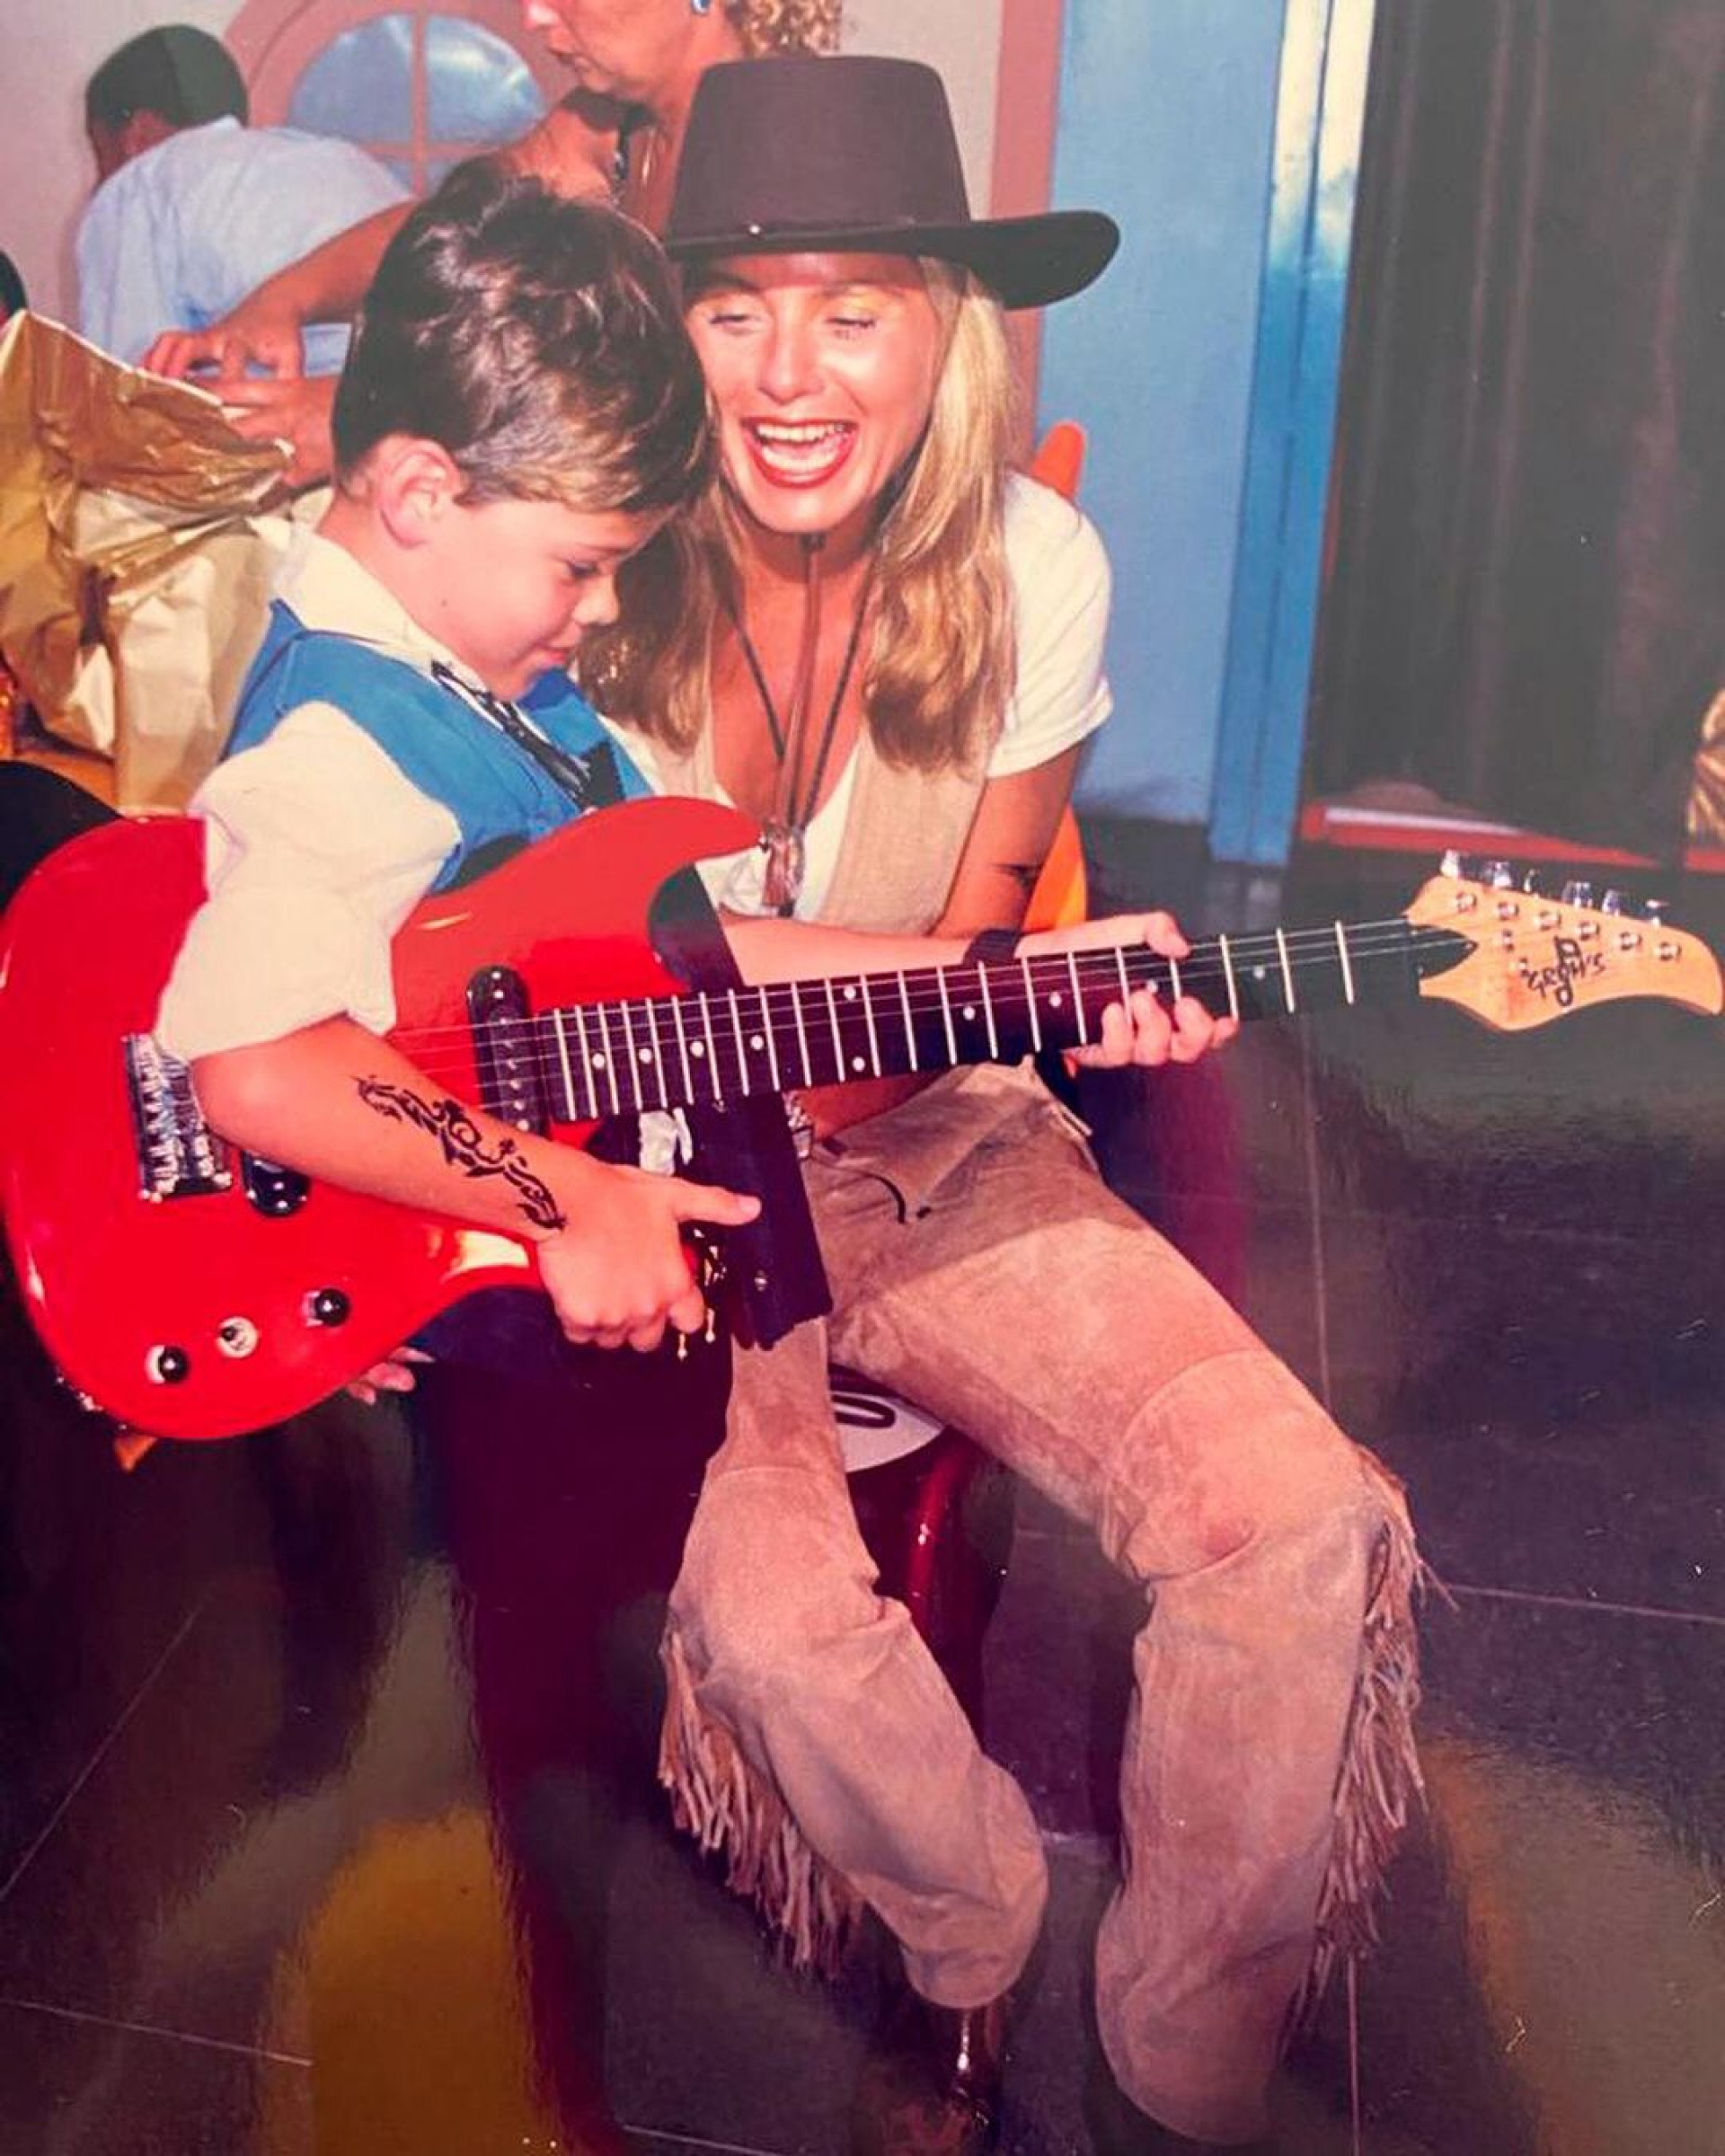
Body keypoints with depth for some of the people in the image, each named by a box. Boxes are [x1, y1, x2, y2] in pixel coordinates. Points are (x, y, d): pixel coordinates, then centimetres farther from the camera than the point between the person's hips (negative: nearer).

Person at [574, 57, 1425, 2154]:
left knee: (1300, 1528, -17)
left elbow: (956, 982, 0)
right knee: (774, 1610, -28)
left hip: (932, 1149, 2)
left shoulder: (1027, 571, -5)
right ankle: (967, 1957, 9)